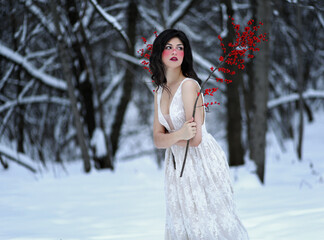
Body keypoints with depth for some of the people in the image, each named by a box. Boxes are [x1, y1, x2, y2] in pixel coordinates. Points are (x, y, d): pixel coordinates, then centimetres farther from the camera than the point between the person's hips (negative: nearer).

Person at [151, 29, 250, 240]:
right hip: (178, 165, 7)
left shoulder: (189, 85, -15)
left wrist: (168, 138, -2)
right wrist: (179, 135, -19)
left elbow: (195, 139, -20)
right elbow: (158, 140, 2)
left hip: (203, 161, -7)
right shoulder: (160, 92, 9)